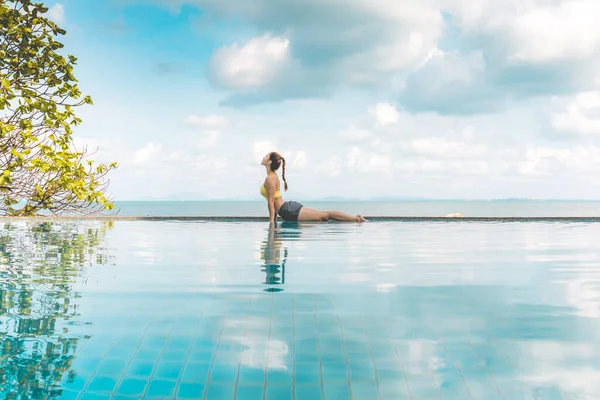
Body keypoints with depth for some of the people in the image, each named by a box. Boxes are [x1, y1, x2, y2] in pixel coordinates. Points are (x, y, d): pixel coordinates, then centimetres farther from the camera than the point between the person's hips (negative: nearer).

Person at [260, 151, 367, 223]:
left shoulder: (270, 178, -12)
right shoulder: (273, 176, 19)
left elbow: (271, 200, -16)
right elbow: (273, 200, 23)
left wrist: (272, 220, -15)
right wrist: (273, 219, 22)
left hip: (290, 211, -9)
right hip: (289, 207, 9)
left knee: (325, 215, -10)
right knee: (324, 215, 7)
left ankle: (356, 218, -11)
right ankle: (356, 218, 6)